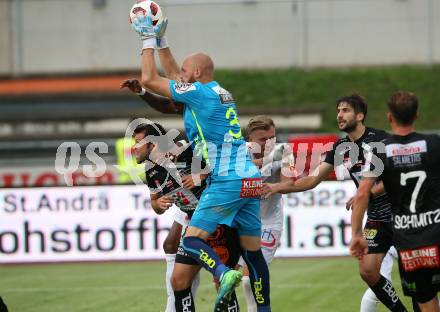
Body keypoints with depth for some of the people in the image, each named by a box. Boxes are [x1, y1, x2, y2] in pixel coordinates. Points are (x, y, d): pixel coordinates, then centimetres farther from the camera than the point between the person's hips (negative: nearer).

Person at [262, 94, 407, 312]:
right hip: (377, 218, 6)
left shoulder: (379, 139, -12)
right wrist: (277, 187, -2)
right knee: (368, 271, -4)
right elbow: (312, 180, 8)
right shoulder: (341, 148, 7)